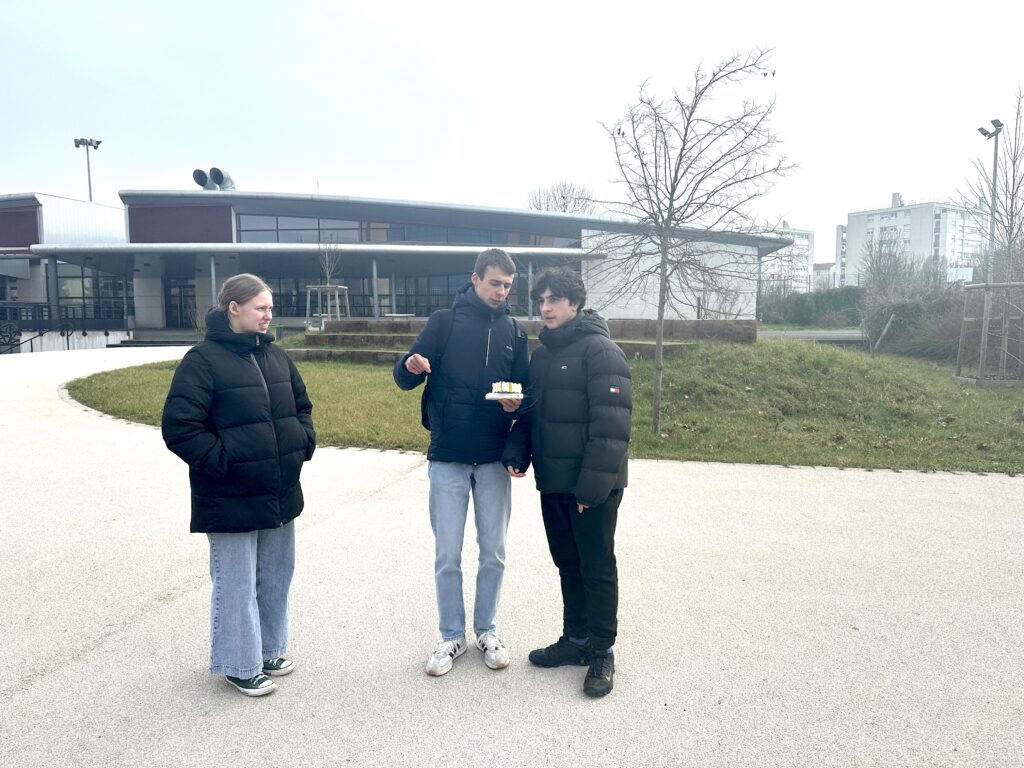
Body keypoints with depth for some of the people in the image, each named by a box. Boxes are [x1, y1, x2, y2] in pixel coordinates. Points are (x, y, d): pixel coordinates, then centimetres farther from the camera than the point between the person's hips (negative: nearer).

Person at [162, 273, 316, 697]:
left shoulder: (274, 355, 10)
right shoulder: (202, 359, -12)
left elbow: (301, 404, 21)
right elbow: (179, 426, -16)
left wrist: (304, 442, 7)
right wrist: (221, 462, -18)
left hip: (280, 493, 7)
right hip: (231, 500, -7)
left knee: (276, 577, 19)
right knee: (236, 583, 6)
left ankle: (269, 649, 37)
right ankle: (240, 664, 24)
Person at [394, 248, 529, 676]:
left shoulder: (513, 331, 7)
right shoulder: (444, 322, -1)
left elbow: (524, 387, 9)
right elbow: (404, 379, -4)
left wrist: (516, 403, -15)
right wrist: (411, 367, -28)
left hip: (494, 460, 2)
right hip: (447, 458, -2)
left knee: (493, 553, 10)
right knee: (447, 556, 5)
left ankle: (486, 630, 28)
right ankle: (452, 636, 23)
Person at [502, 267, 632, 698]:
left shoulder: (600, 351, -13)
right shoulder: (543, 353, 12)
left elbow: (611, 424, -19)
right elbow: (530, 411, 17)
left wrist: (593, 484, -22)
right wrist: (517, 453, 1)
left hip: (592, 487, -7)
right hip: (553, 483, 8)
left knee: (597, 568, 5)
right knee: (567, 564, 17)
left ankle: (602, 652, 20)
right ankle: (576, 639, 32)